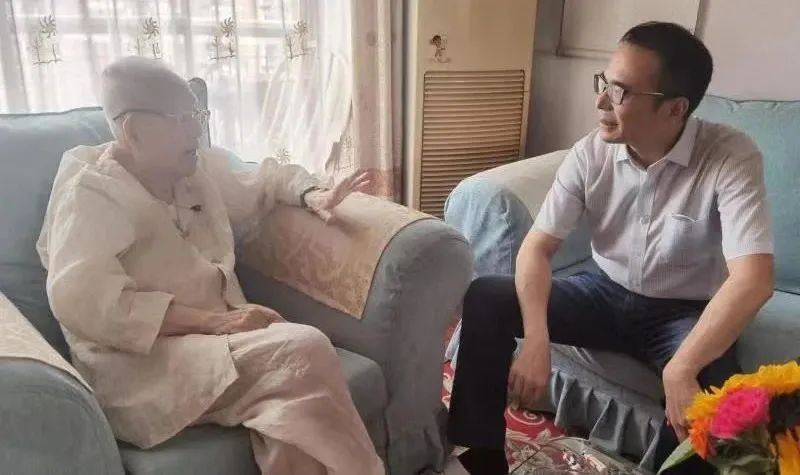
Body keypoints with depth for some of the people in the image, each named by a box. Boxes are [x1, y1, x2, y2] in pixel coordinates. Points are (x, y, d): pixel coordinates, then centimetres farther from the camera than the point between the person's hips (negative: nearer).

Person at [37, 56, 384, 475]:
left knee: (294, 408, -28)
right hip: (143, 366, -6)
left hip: (219, 341, 6)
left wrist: (312, 196, 9)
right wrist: (212, 320, -24)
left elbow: (265, 182, 33)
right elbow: (82, 302, -20)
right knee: (303, 350, -28)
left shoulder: (201, 170, 15)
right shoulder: (92, 193, -5)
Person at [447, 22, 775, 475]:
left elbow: (754, 278, -31)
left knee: (706, 393, -37)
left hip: (685, 311, -3)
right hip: (607, 293, 4)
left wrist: (682, 368, -42)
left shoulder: (731, 156, -22)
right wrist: (536, 340, -30)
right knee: (485, 297, -15)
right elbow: (538, 246, -14)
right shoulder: (591, 153, -11)